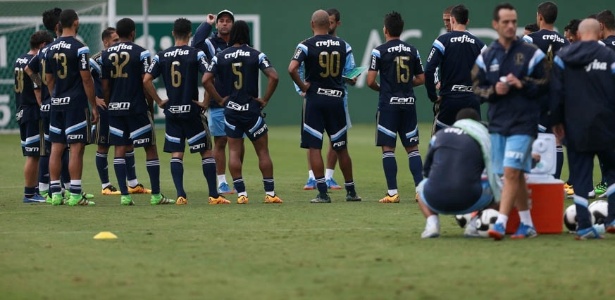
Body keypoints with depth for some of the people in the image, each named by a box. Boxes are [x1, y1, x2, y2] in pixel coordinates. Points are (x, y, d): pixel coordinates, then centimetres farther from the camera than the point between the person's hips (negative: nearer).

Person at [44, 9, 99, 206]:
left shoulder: (51, 49, 9)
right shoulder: (79, 49, -11)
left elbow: (49, 80, 14)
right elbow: (86, 79, -12)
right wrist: (94, 106, -6)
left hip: (57, 103, 6)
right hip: (76, 103, -6)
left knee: (56, 148, 8)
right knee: (76, 148, -5)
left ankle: (55, 193, 9)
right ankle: (75, 195, -7)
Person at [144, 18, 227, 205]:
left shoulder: (161, 56, 3)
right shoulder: (196, 54, -5)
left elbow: (146, 80, -3)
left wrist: (159, 101, 5)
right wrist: (206, 101, -5)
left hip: (172, 112, 2)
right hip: (192, 111, -2)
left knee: (176, 154, 6)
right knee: (206, 151, 5)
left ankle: (180, 195, -5)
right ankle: (214, 195, 4)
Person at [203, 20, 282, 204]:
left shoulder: (220, 57, 1)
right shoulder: (256, 55, -5)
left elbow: (206, 80, -5)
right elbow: (273, 77, -14)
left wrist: (220, 100, 3)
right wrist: (265, 99, -4)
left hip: (231, 109, 1)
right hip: (252, 109, -1)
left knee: (234, 151, 6)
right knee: (263, 151, 6)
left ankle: (241, 194, 0)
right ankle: (270, 193, 6)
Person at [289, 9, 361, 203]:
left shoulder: (306, 45, -7)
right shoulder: (342, 45, 4)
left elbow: (292, 69, -20)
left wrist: (302, 86, -8)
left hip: (315, 99, -3)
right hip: (336, 98, 3)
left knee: (314, 147, 1)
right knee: (341, 147, 12)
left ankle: (322, 193, -5)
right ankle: (351, 191, 18)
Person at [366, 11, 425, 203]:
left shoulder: (380, 51, -6)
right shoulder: (412, 51, 6)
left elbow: (370, 81, -9)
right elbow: (421, 79, 10)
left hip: (388, 103, -4)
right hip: (409, 103, 4)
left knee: (388, 148, 0)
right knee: (412, 148, 8)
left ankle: (392, 193, -5)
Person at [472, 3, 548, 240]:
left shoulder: (532, 54, -2)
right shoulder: (486, 57, 8)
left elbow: (546, 85, 0)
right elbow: (477, 89, 10)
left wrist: (523, 84, -15)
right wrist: (494, 90, -10)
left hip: (523, 122, -4)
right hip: (498, 122, 4)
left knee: (511, 171, -15)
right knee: (516, 175, 10)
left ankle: (501, 223, -17)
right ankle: (527, 225, 18)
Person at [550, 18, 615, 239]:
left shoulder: (562, 57, 2)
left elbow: (555, 92, 3)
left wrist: (557, 121, 11)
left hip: (575, 129, 2)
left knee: (580, 177, 6)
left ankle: (584, 226, 2)